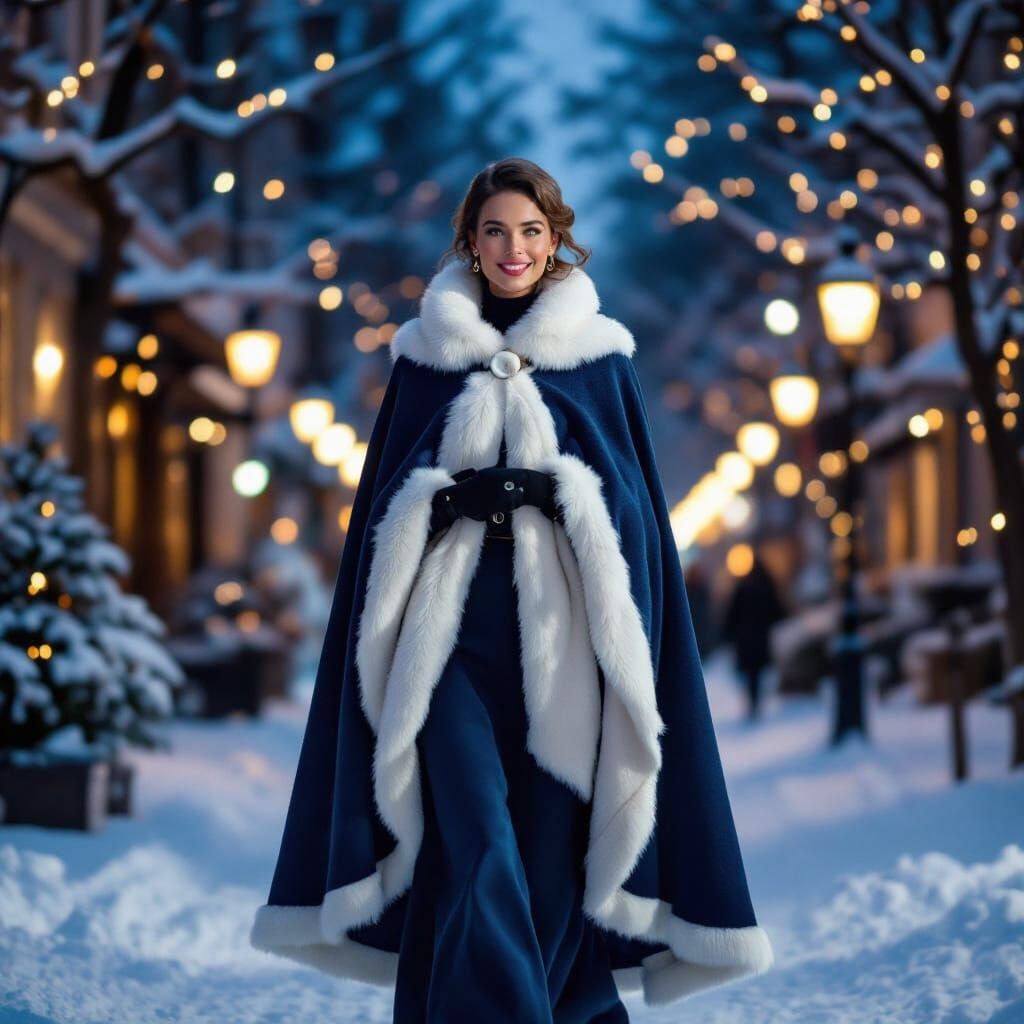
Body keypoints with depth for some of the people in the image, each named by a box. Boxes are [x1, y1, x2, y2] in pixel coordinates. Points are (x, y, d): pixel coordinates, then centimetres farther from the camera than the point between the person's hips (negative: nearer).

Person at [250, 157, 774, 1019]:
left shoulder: (602, 357, 9)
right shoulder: (427, 353, 11)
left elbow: (637, 503, 7)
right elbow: (388, 498, 12)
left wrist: (630, 645, -3)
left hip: (560, 628, 0)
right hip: (452, 625, 0)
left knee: (553, 845, -1)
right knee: (477, 844, -14)